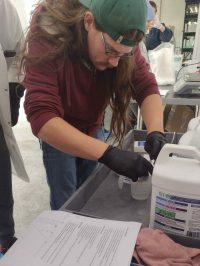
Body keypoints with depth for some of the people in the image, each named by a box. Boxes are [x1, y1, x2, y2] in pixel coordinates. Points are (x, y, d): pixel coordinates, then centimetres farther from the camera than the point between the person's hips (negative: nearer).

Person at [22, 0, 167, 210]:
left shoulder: (121, 41, -19)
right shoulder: (47, 38, -32)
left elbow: (146, 86, -18)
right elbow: (41, 116, -40)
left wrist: (156, 131, -38)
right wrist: (108, 154, -49)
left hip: (92, 129, 4)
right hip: (56, 133, -3)